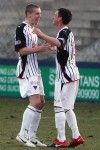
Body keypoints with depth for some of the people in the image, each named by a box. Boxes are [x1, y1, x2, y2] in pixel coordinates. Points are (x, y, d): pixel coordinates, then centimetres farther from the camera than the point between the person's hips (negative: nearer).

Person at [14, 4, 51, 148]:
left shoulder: (33, 30, 17)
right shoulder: (21, 28, -11)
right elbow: (21, 50, -17)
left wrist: (44, 48, 8)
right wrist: (38, 48, -21)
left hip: (34, 70, 10)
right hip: (26, 70, -10)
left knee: (40, 103, 9)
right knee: (35, 102, -18)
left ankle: (31, 136, 14)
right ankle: (22, 134, -13)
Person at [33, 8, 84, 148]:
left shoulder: (64, 32, -13)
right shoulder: (67, 32, 19)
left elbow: (59, 43, -37)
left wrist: (41, 34, -34)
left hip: (66, 76, -10)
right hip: (71, 74, 10)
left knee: (59, 106, -8)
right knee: (66, 107, 16)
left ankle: (61, 140, -8)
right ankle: (76, 136, 15)